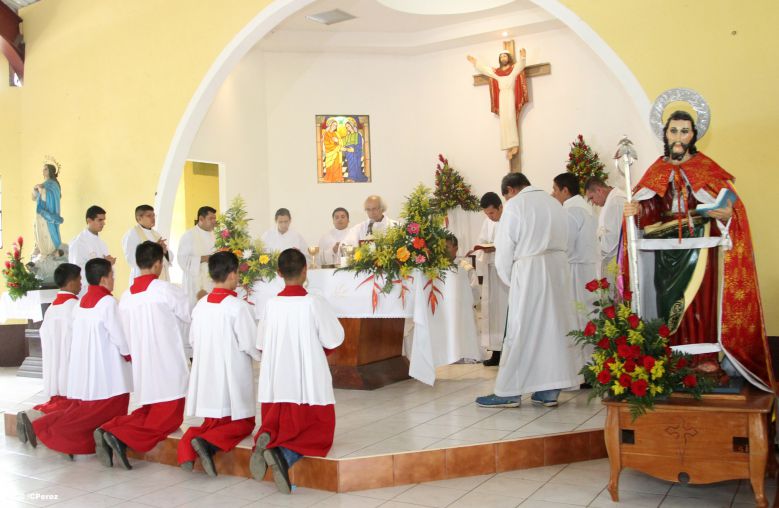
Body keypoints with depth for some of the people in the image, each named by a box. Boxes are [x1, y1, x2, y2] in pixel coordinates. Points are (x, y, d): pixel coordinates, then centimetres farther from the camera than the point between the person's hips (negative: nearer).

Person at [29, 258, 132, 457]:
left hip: (85, 365, 9)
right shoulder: (107, 301, -13)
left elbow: (86, 334, 13)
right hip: (104, 366, -9)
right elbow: (117, 334, -13)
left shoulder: (81, 302, 11)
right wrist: (129, 354, 2)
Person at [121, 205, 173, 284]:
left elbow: (170, 257, 16)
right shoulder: (131, 234, -4)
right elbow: (132, 259, -17)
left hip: (162, 279, 7)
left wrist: (165, 251, -6)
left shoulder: (156, 234, 17)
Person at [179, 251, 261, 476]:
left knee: (213, 421, 20)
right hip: (233, 376, -6)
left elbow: (192, 340, 11)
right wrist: (262, 355, 6)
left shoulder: (200, 305, 2)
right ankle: (208, 442, -16)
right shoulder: (238, 306, -16)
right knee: (243, 424, 10)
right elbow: (251, 343, -15)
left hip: (206, 375, 6)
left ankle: (187, 446, -8)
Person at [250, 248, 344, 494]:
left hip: (276, 384, 4)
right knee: (319, 433, 9)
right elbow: (334, 339, -4)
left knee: (279, 426, 22)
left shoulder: (271, 304, 0)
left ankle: (267, 439, -13)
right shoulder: (314, 303, -10)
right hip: (308, 384, -4)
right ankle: (284, 455, -19)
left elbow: (261, 343, 8)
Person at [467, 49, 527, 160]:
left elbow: (520, 66, -14)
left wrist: (522, 57, -33)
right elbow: (484, 69, 28)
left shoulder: (514, 68, 6)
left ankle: (514, 145, -21)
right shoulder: (496, 72, 20)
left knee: (510, 119, -18)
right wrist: (475, 62, 26)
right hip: (501, 97, 5)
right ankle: (509, 148, -6)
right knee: (504, 122, -3)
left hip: (510, 95, -5)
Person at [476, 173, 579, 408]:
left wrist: (509, 280, 9)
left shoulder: (515, 205, -5)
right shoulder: (554, 203, 14)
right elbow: (562, 240, 12)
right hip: (558, 267, 6)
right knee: (555, 327, 8)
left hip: (529, 270, -6)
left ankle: (509, 392, 5)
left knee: (522, 330, -1)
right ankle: (549, 391, 12)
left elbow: (505, 248, -5)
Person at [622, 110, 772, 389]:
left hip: (700, 251, -2)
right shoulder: (656, 172, 12)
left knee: (700, 307, -7)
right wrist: (636, 210, -15)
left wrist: (727, 214, -22)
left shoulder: (707, 169, 5)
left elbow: (731, 204, 0)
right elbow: (649, 211, 6)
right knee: (669, 306, 0)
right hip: (666, 253, 2)